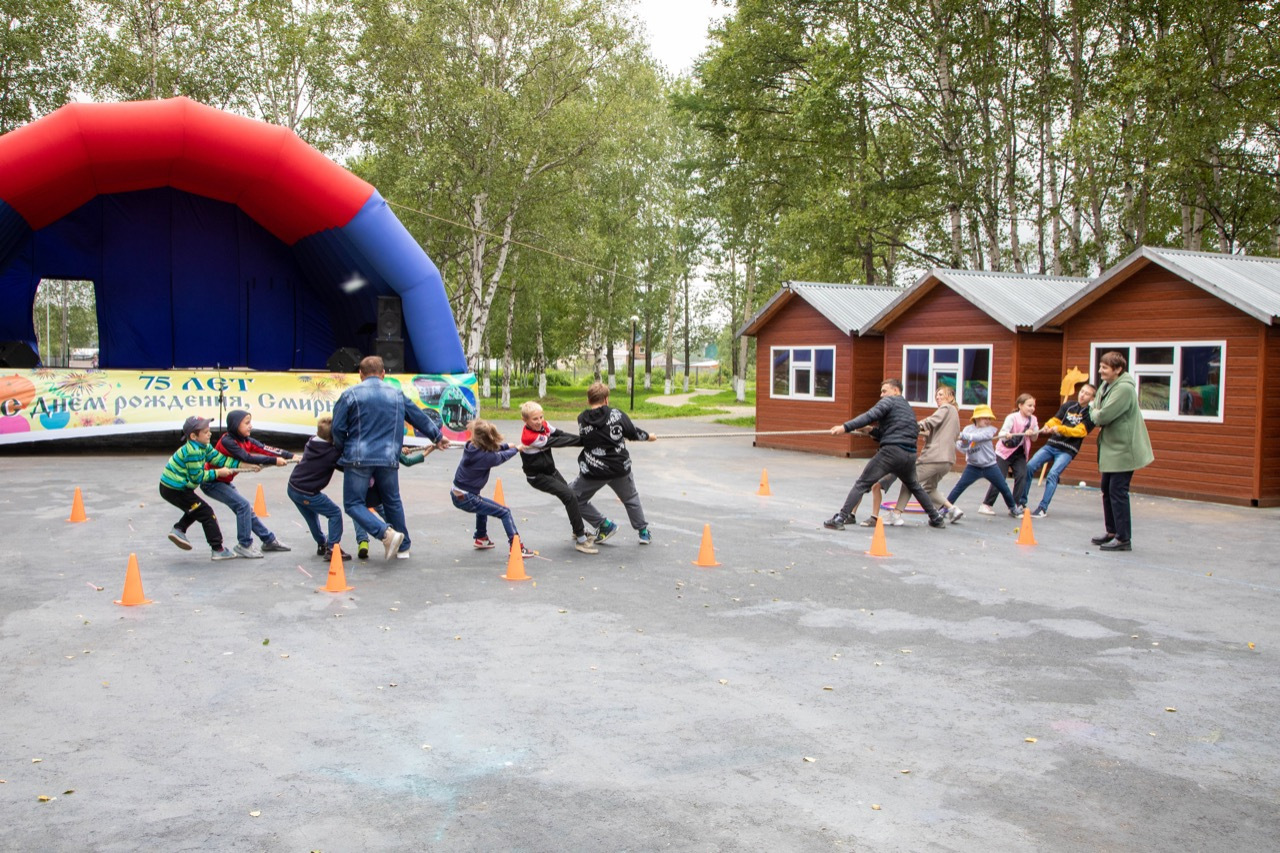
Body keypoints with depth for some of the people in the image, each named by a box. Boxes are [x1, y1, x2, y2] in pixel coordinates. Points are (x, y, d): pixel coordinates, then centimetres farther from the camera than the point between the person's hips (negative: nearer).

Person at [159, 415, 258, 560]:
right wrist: (218, 473, -13)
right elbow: (198, 477, -22)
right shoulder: (193, 451, -24)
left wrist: (244, 465, -3)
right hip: (174, 489, -10)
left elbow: (221, 459, 2)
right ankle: (218, 550, -2)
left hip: (170, 486, 10)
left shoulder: (203, 447, 4)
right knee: (206, 513, -5)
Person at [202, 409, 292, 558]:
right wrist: (274, 461, -33)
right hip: (211, 483, -8)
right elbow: (247, 458, -32)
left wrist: (291, 456, -23)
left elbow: (265, 449, -11)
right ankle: (244, 545, -10)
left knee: (247, 509, 9)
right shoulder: (227, 441, -24)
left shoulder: (246, 440, 0)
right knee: (243, 505, -18)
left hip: (225, 482, 8)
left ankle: (269, 540, 19)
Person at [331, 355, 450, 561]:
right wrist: (437, 437, 35)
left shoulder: (351, 394, -1)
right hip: (388, 459, 4)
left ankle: (387, 533, -18)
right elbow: (419, 417, 20)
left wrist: (342, 449, 19)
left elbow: (338, 428, 0)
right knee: (393, 502, 19)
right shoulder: (396, 393, 10)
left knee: (353, 504, 3)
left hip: (358, 458, -4)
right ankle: (402, 547, 24)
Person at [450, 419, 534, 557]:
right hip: (467, 499, -8)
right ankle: (515, 546, -8)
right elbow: (502, 456, 0)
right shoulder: (487, 457, -21)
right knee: (505, 512, -3)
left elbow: (487, 448, 17)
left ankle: (481, 538, 46)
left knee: (483, 505, 37)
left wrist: (507, 445, 18)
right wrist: (516, 449, 19)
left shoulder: (470, 447, -2)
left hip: (456, 494, 8)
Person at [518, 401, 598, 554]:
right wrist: (583, 440, -23)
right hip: (537, 477, -9)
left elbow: (561, 434, -6)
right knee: (570, 496, -20)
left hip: (550, 470, 9)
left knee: (572, 495, 17)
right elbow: (556, 442, -26)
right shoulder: (529, 437, -28)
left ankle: (579, 530, 41)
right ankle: (581, 540, -15)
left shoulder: (543, 425, -6)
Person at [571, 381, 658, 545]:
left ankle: (605, 525, 11)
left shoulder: (582, 419, -4)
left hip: (594, 471, -2)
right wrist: (649, 436, 25)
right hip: (620, 467, 2)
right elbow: (634, 433, 3)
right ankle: (643, 531, 30)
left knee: (575, 499, 16)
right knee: (631, 498, 27)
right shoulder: (617, 414, -6)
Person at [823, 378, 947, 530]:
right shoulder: (908, 407, 27)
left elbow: (870, 416, -13)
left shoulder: (889, 401, 3)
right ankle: (937, 518, 34)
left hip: (891, 450, -7)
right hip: (910, 454, 7)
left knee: (861, 483, -7)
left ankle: (840, 518, -16)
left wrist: (845, 427, -21)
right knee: (914, 487, 31)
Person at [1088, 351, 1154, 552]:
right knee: (1107, 489, 16)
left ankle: (1124, 539, -1)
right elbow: (1095, 411, 13)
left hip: (1123, 449, -10)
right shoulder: (1105, 386, 9)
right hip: (1110, 448, 10)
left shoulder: (1124, 388, -22)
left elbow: (1103, 416, -27)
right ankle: (1112, 531, 28)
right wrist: (1096, 411, -10)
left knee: (1117, 491, -8)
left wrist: (1095, 412, -5)